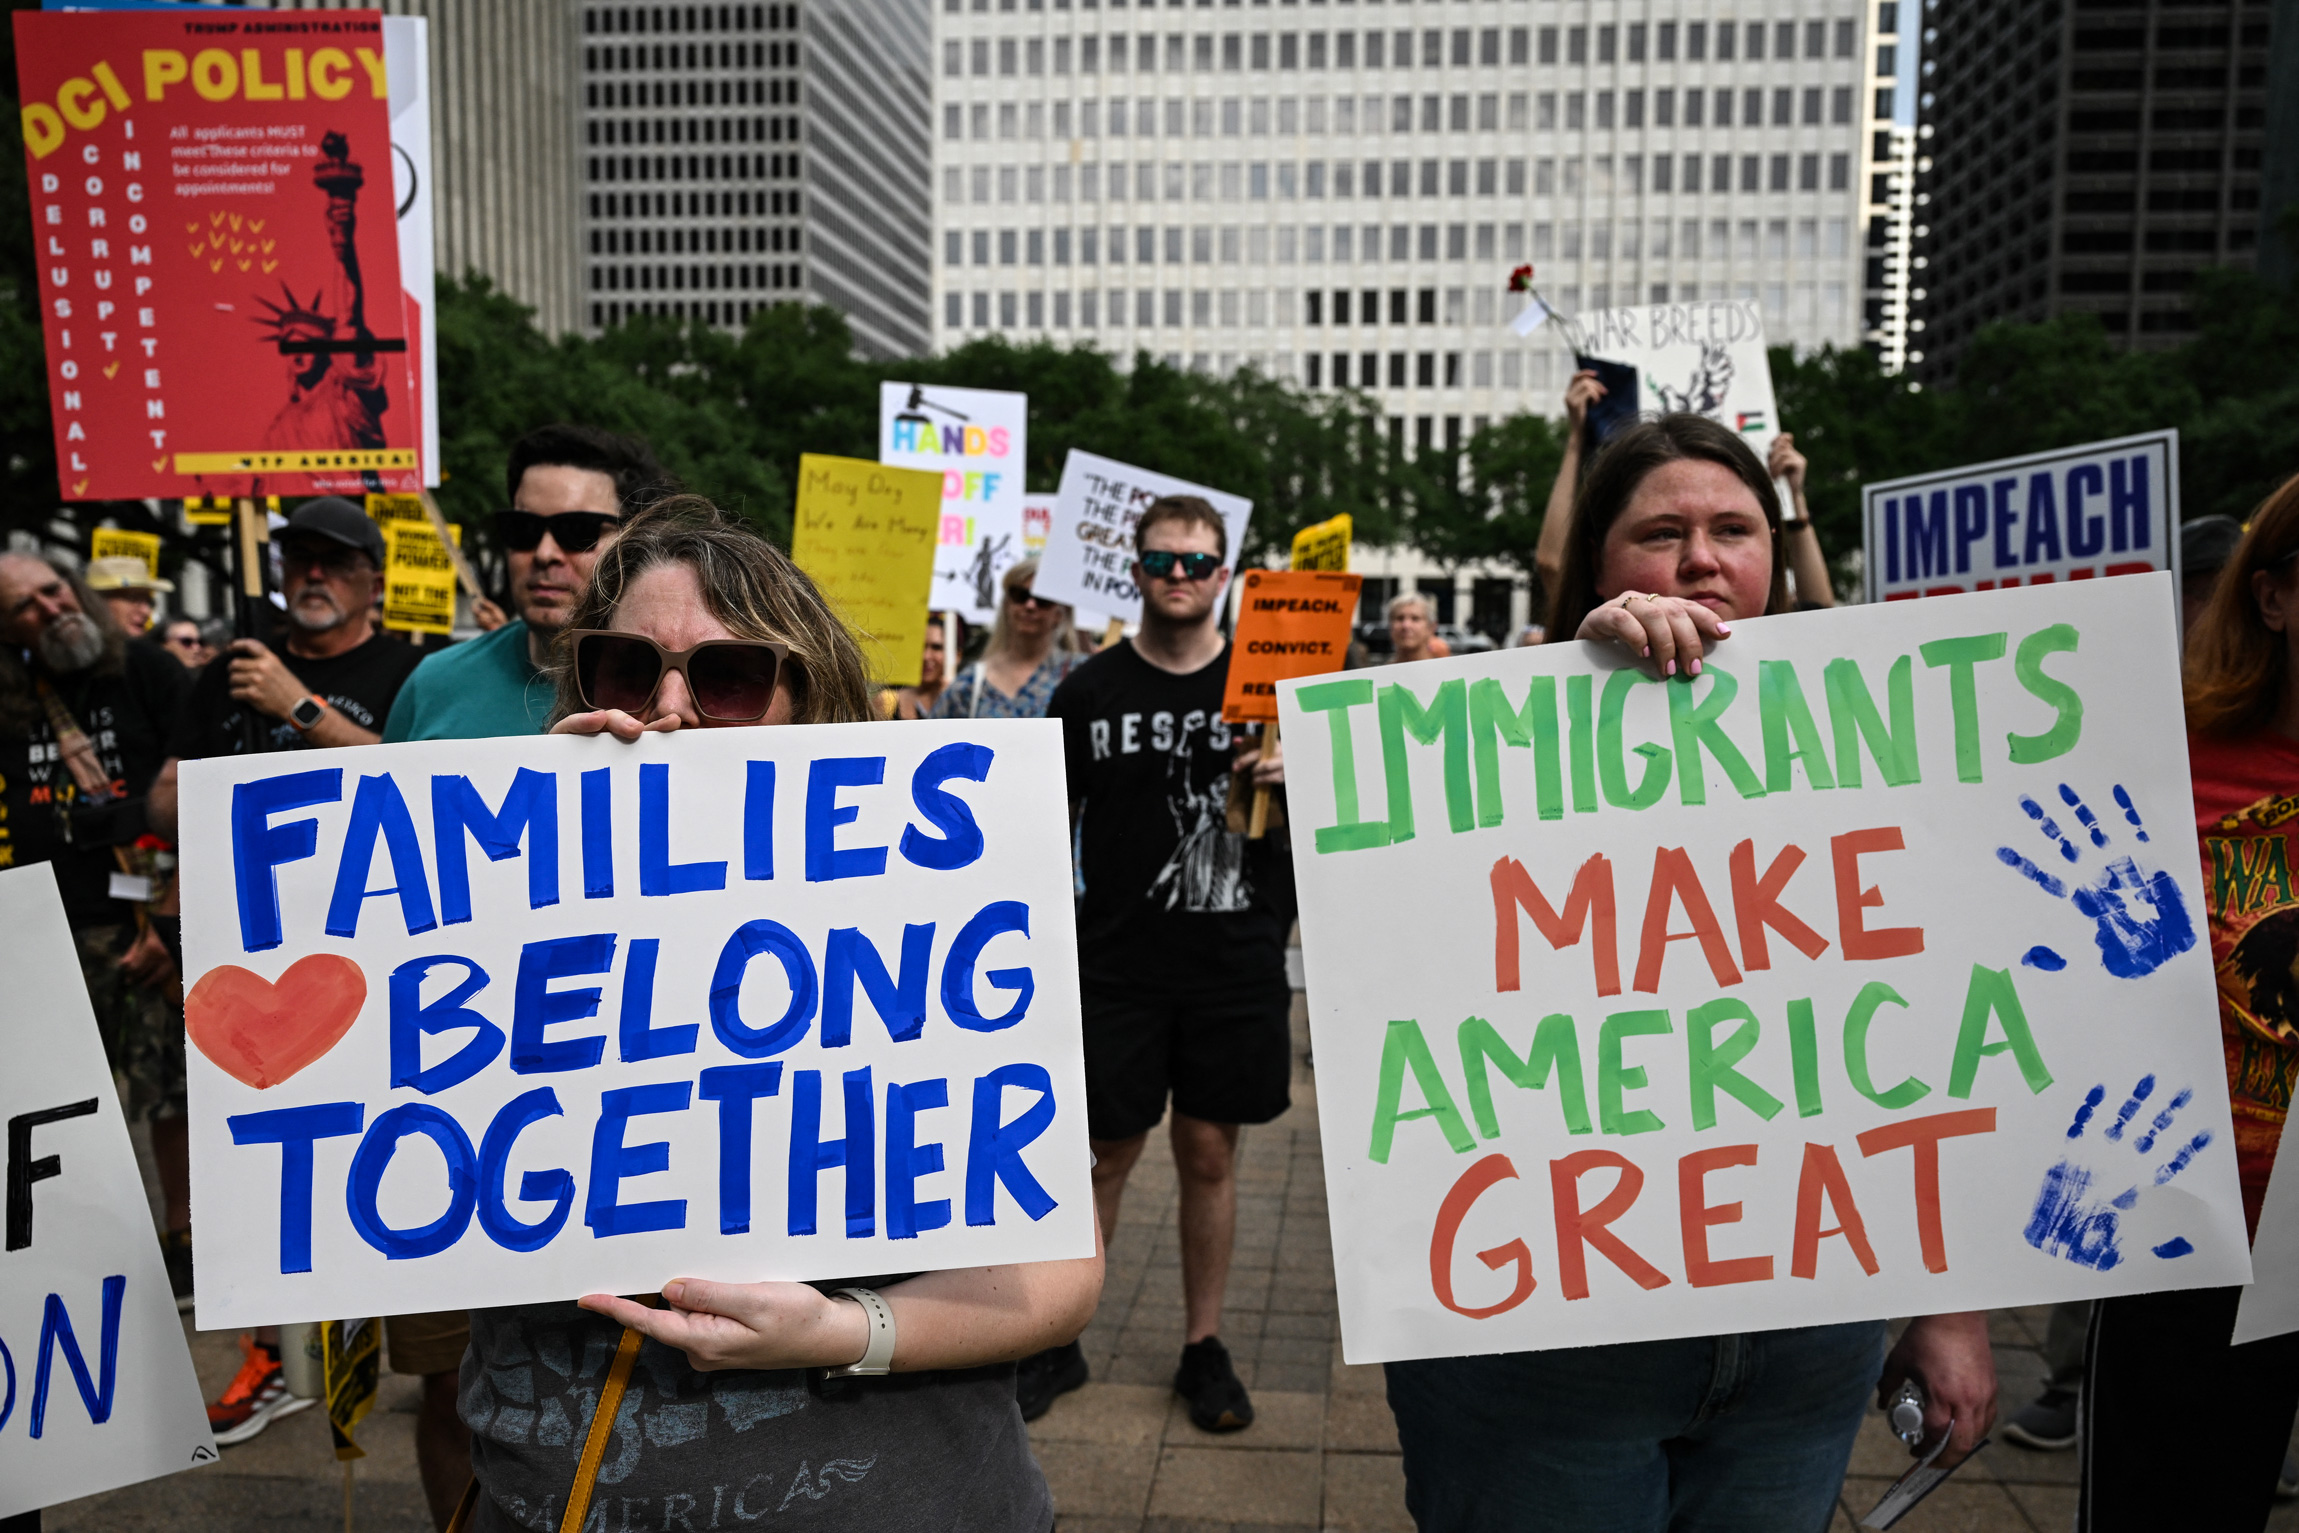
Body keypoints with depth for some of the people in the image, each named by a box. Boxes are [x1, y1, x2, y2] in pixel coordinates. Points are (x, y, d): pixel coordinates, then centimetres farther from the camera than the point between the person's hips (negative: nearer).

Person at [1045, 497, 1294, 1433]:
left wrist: (1287, 784, -12)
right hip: (1117, 963, 0)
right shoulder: (1090, 690, 4)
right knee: (1106, 1152, 5)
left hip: (1236, 962, 1)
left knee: (1209, 1154, 9)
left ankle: (1204, 1346, 23)